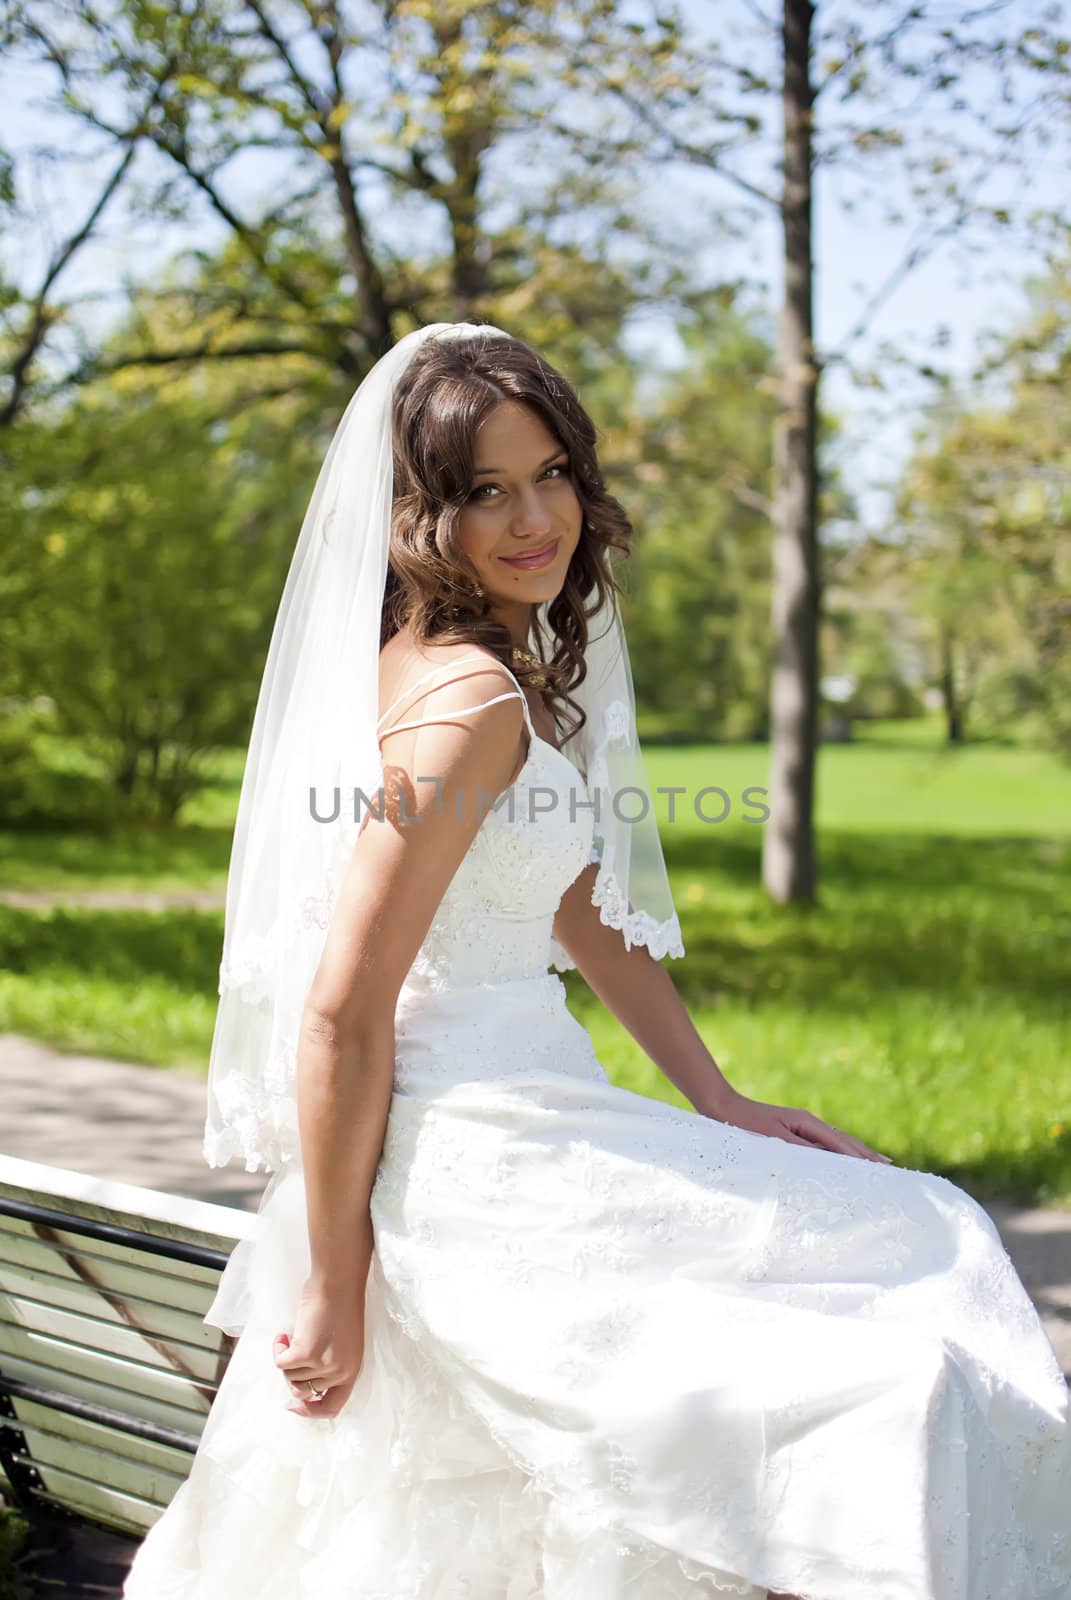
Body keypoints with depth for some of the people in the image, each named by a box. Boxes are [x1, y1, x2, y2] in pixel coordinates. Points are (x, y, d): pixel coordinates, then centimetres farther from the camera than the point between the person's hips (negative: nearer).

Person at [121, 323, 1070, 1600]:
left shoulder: (521, 663, 11)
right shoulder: (470, 699, -20)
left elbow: (580, 909, 18)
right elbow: (344, 1010, -21)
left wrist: (721, 1101, 13)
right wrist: (334, 1288, -16)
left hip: (513, 1112, 10)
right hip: (480, 1165, -10)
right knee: (891, 1340, -6)